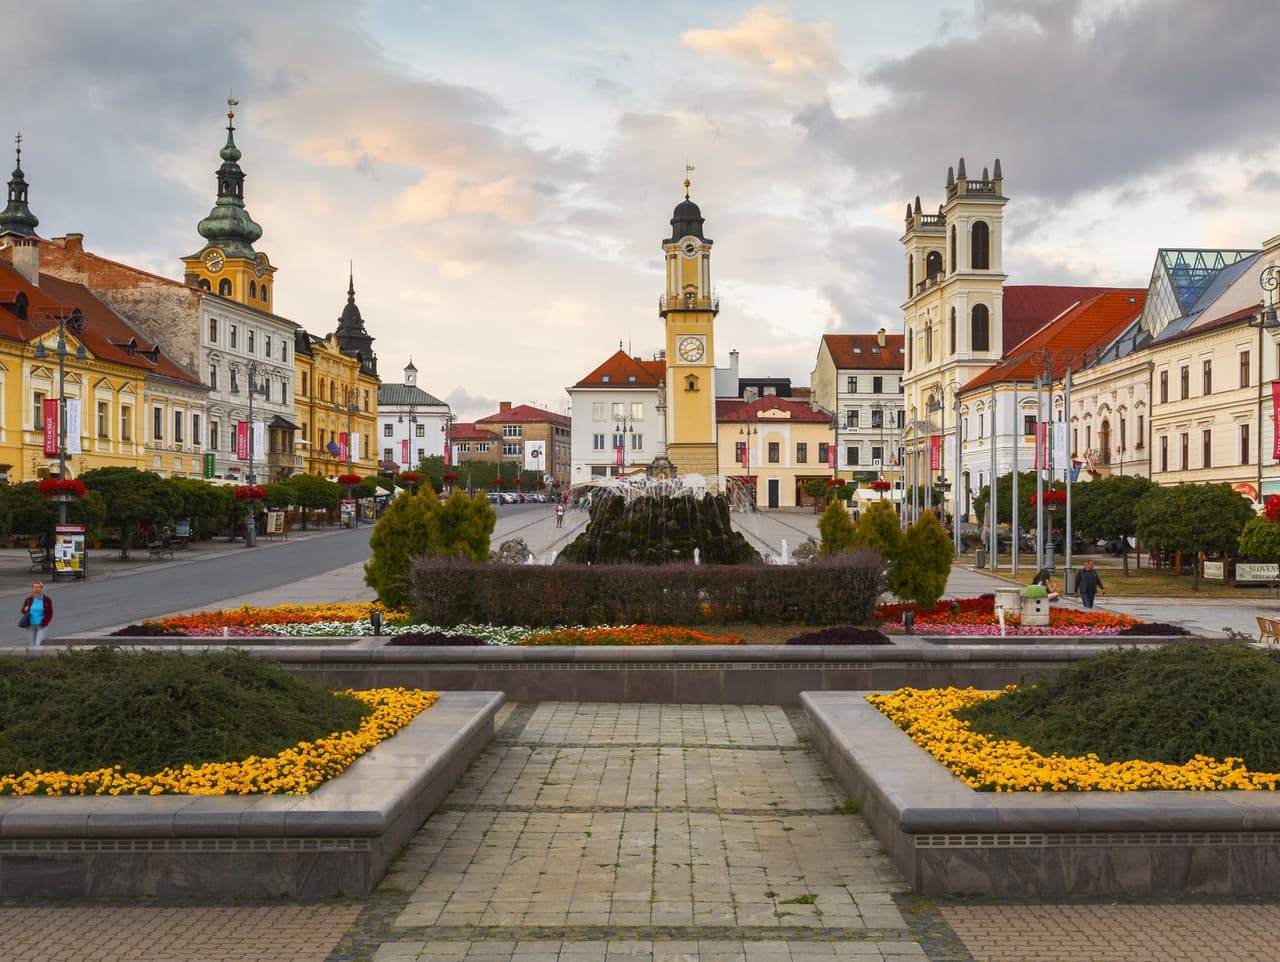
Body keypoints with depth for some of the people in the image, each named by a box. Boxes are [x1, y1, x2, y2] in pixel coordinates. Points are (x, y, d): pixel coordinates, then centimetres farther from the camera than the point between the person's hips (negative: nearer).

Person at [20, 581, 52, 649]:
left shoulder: (47, 599, -6)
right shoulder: (29, 599, 0)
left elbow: (49, 614, -4)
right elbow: (23, 611, 13)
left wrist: (42, 624, -13)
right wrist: (25, 610, -12)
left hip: (42, 626, -3)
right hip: (31, 626, 3)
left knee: (38, 644, -18)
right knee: (33, 645, 7)